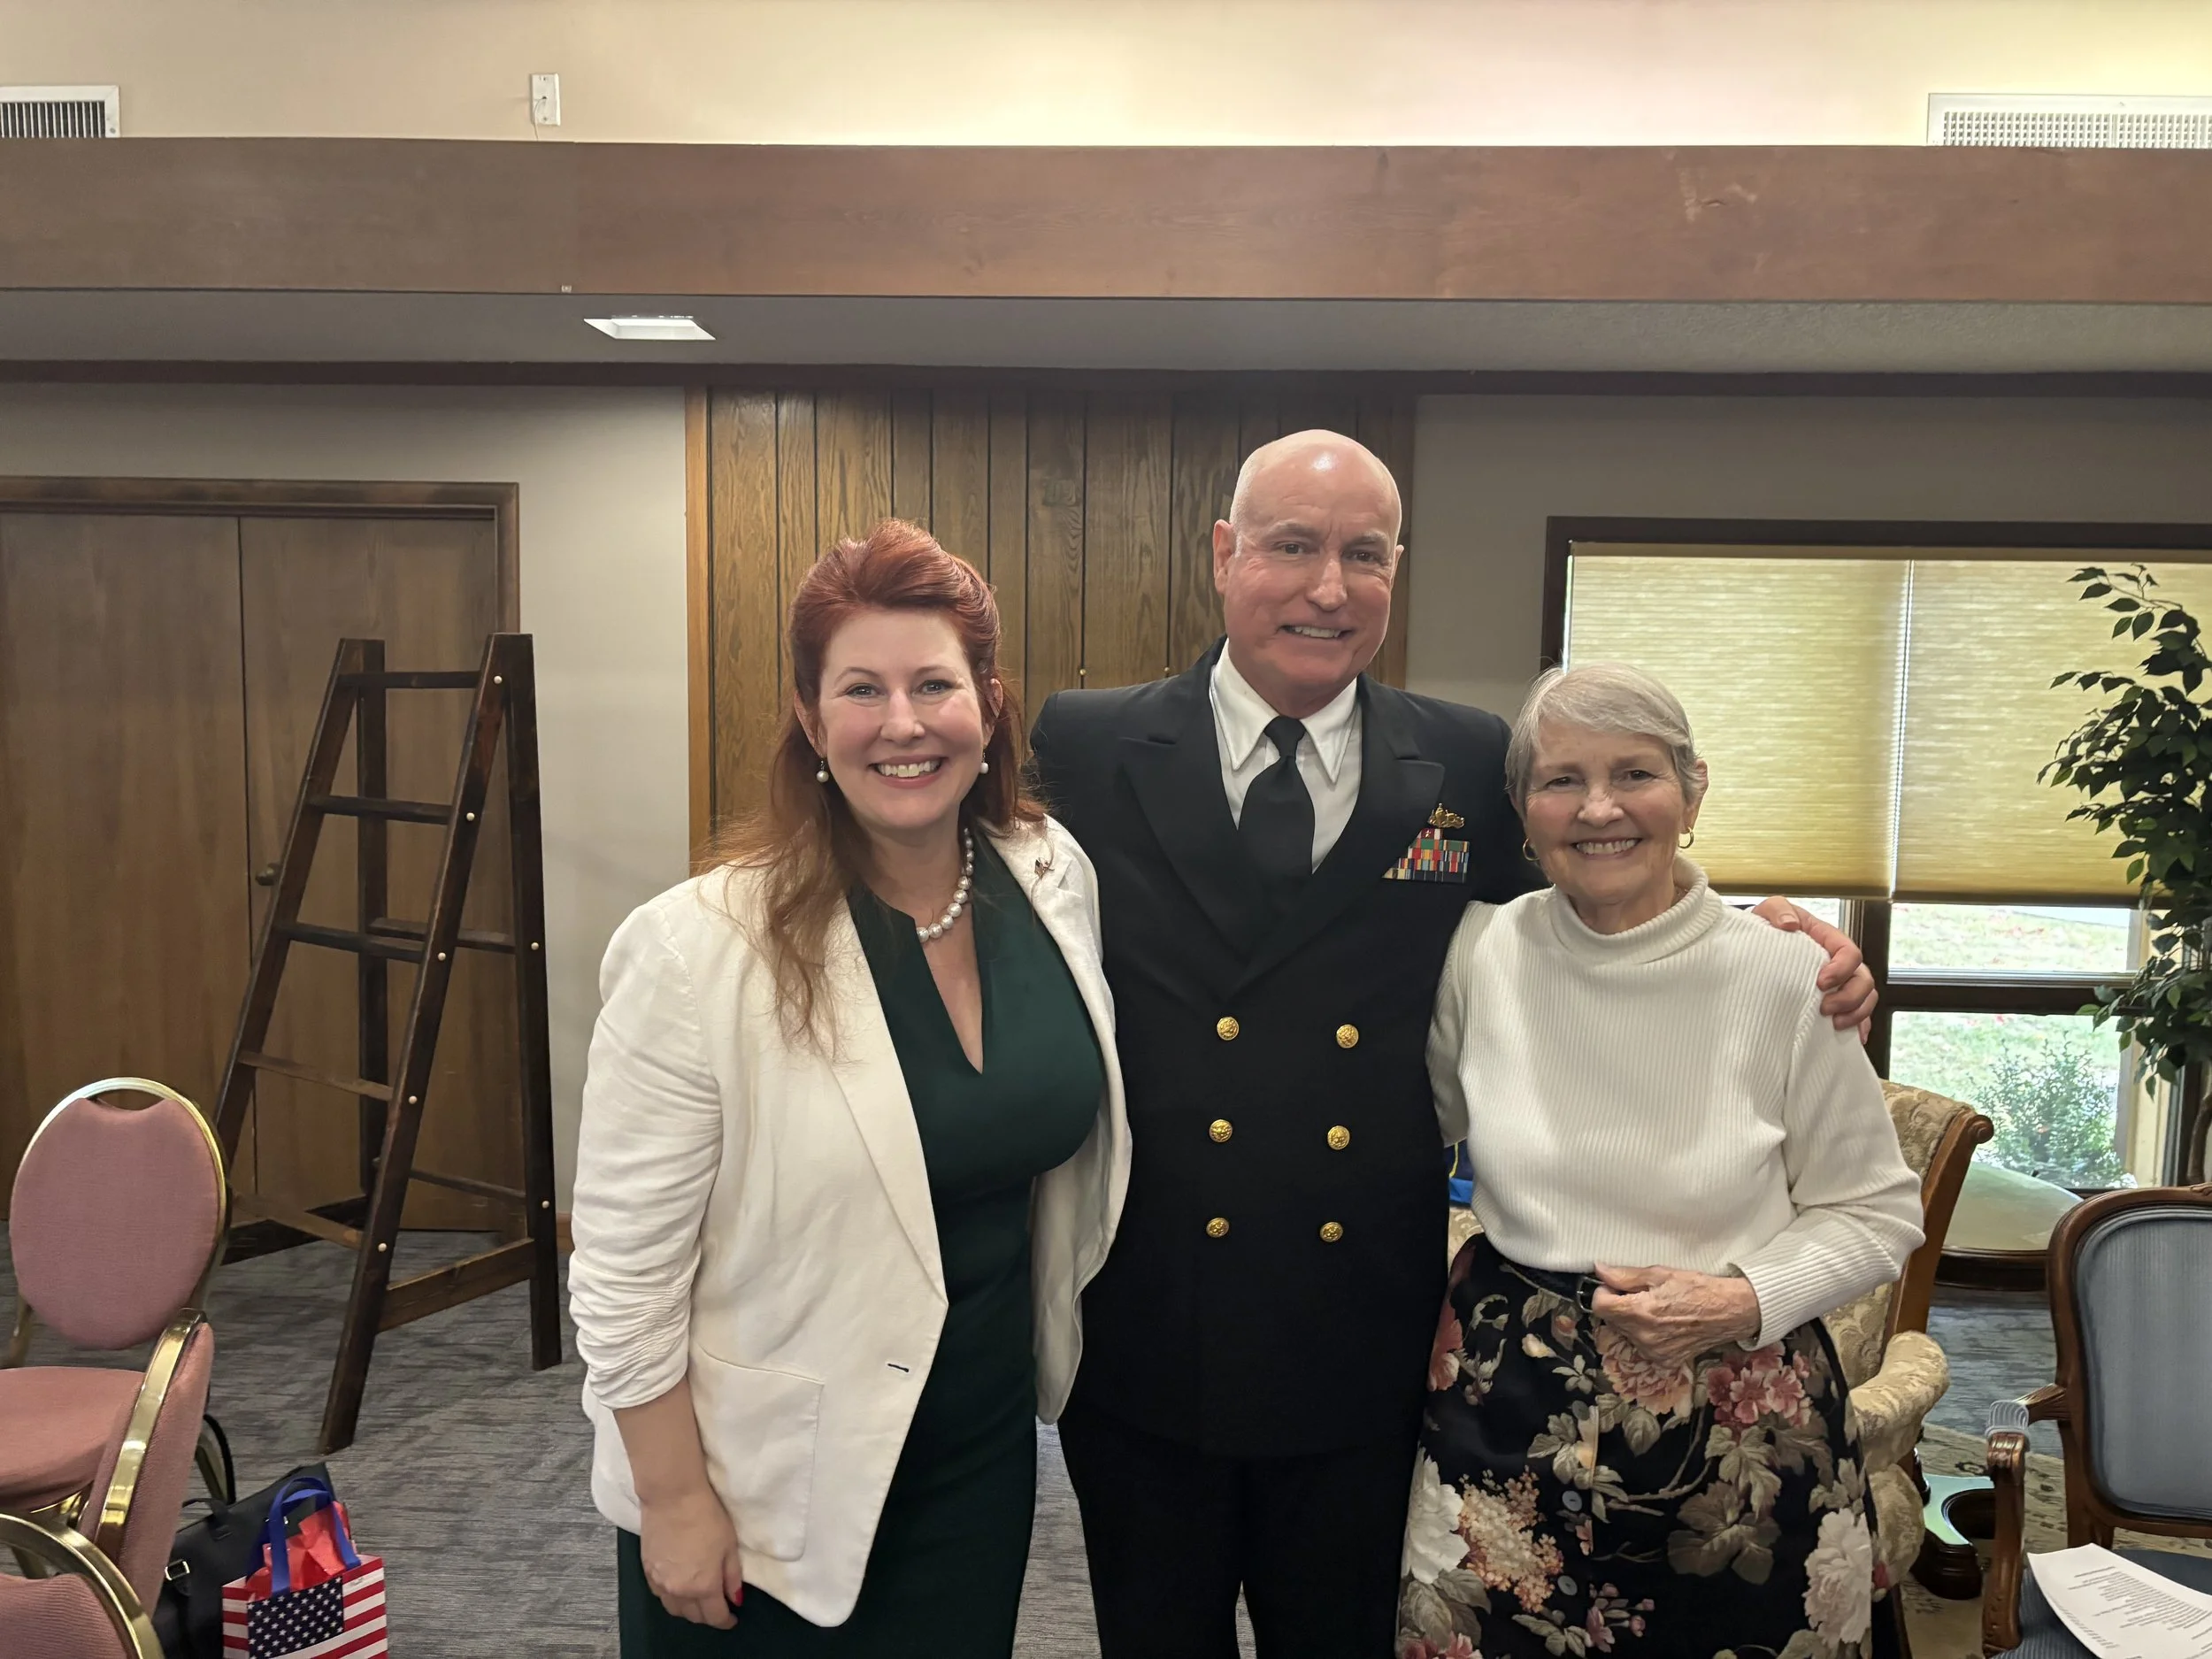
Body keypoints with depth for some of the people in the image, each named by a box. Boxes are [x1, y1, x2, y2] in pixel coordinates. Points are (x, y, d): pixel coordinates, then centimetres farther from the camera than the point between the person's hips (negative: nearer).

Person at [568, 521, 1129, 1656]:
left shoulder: (1056, 879, -8)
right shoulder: (700, 949, -23)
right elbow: (624, 1267, -16)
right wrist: (673, 1504, -11)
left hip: (984, 1451, 4)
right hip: (766, 1484, -4)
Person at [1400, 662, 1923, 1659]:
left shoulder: (1785, 978, -10)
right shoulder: (1479, 953, -6)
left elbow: (1877, 1212, 0)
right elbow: (1419, 1134, 11)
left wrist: (1746, 1300, -14)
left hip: (1740, 1429, -1)